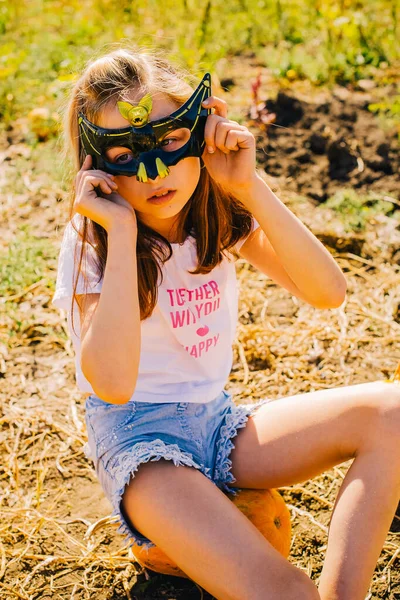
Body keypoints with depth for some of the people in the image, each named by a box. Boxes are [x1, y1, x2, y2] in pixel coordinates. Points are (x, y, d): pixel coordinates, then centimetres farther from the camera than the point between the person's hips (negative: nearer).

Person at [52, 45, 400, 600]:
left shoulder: (222, 217, -1)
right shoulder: (91, 244, -14)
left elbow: (328, 293, -14)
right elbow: (112, 382, -30)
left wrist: (250, 187, -21)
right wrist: (122, 231, -28)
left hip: (219, 422, 6)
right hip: (137, 440, -6)